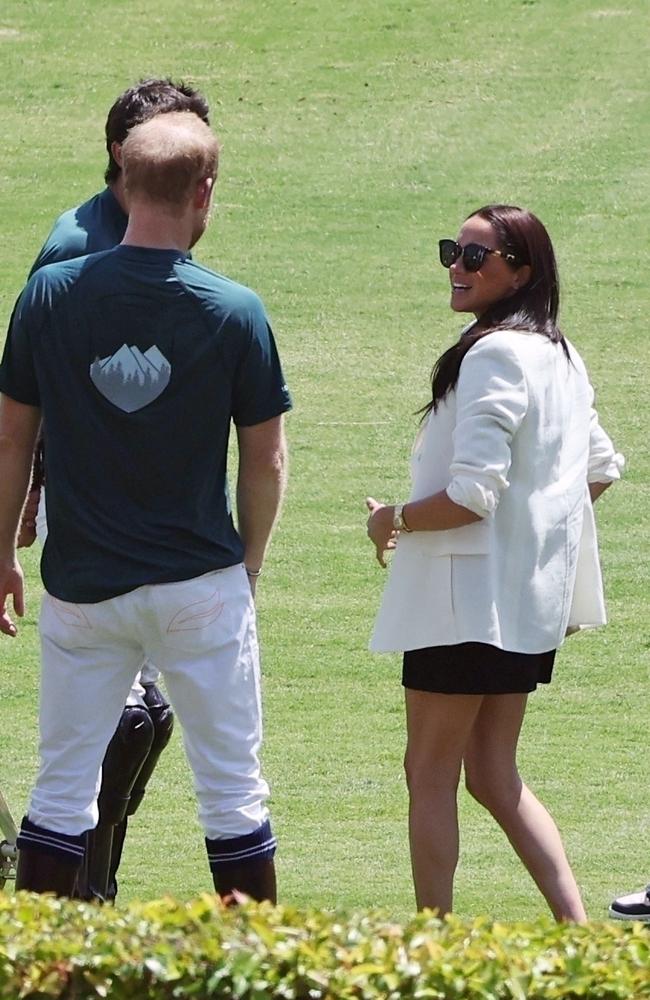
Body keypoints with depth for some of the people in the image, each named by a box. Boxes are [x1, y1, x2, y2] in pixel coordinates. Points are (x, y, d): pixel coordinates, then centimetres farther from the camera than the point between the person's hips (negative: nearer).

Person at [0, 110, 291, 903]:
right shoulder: (234, 313, -10)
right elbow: (266, 459, -2)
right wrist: (248, 563, 13)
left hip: (81, 584, 2)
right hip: (200, 584, -2)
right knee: (232, 787, 7)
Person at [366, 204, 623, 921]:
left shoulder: (492, 356, -19)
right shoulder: (560, 356, 11)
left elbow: (471, 495, -23)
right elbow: (600, 469, 21)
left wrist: (391, 522, -8)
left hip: (470, 599, -9)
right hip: (534, 599, 9)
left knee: (430, 774, 0)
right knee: (492, 777, 13)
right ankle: (577, 928, 4)